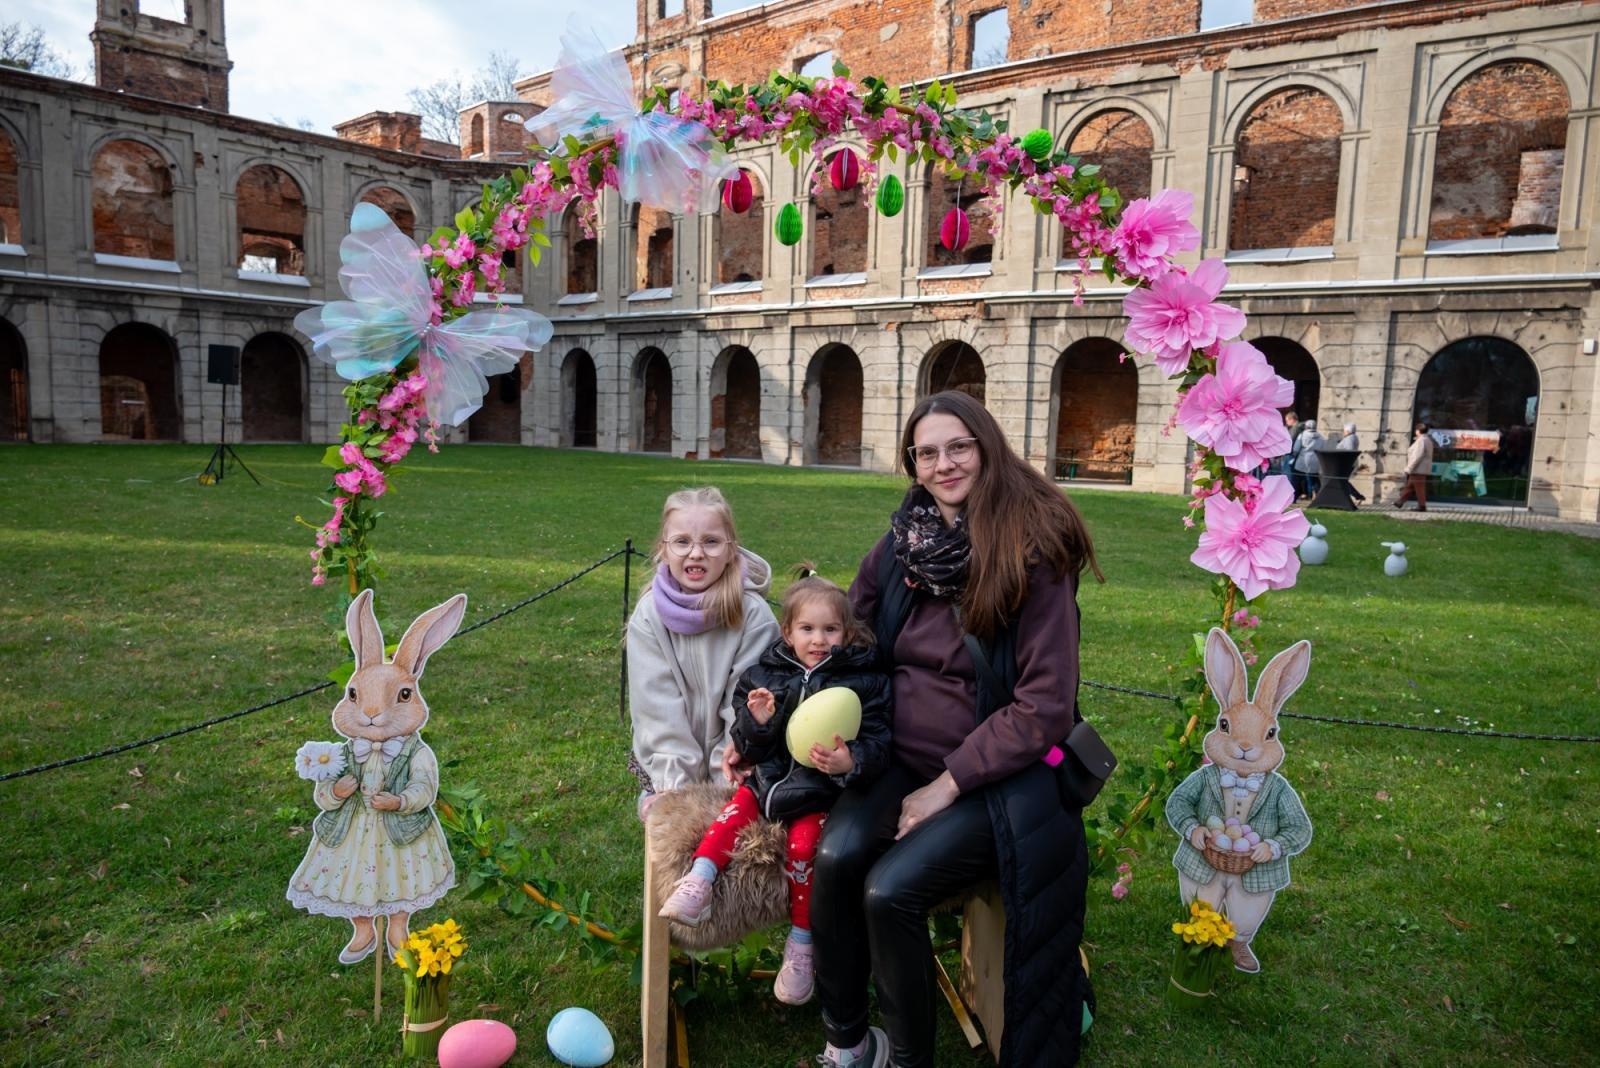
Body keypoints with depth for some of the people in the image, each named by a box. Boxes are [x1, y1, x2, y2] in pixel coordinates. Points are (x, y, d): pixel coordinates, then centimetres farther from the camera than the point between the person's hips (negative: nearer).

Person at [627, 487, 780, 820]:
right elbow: (657, 705, -11)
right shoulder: (649, 614, -9)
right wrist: (674, 783, -16)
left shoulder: (753, 614, -14)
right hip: (667, 763, 2)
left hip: (731, 767, -1)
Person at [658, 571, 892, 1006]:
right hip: (771, 773, 4)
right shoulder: (766, 674, 5)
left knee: (804, 842, -21)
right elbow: (748, 745, 6)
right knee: (737, 809, -22)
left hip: (823, 788, -4)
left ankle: (800, 943, -5)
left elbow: (877, 744, -6)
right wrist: (756, 723, -18)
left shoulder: (864, 681, -4)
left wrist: (851, 763, -29)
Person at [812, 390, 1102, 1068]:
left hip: (996, 779, -4)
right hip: (901, 759, 4)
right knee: (836, 856, -23)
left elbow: (1044, 706, -15)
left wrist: (948, 784, -16)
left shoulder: (1032, 553, -12)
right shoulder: (902, 542, 4)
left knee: (890, 890, -24)